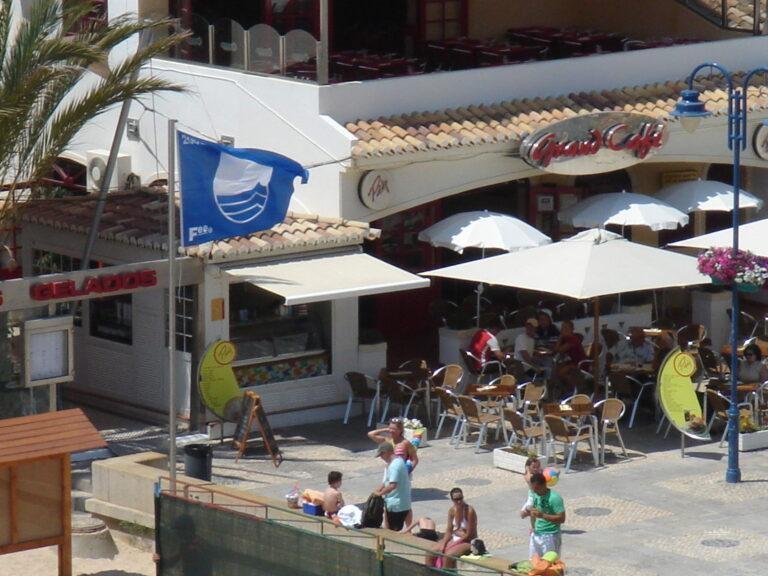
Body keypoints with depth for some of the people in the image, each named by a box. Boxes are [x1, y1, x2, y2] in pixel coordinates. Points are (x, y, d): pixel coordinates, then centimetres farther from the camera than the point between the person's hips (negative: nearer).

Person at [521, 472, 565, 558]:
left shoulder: (554, 498, -19)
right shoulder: (536, 495, 5)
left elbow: (561, 518, -21)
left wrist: (542, 515, -29)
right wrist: (528, 513, -3)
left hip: (550, 537, -8)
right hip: (536, 534, 8)